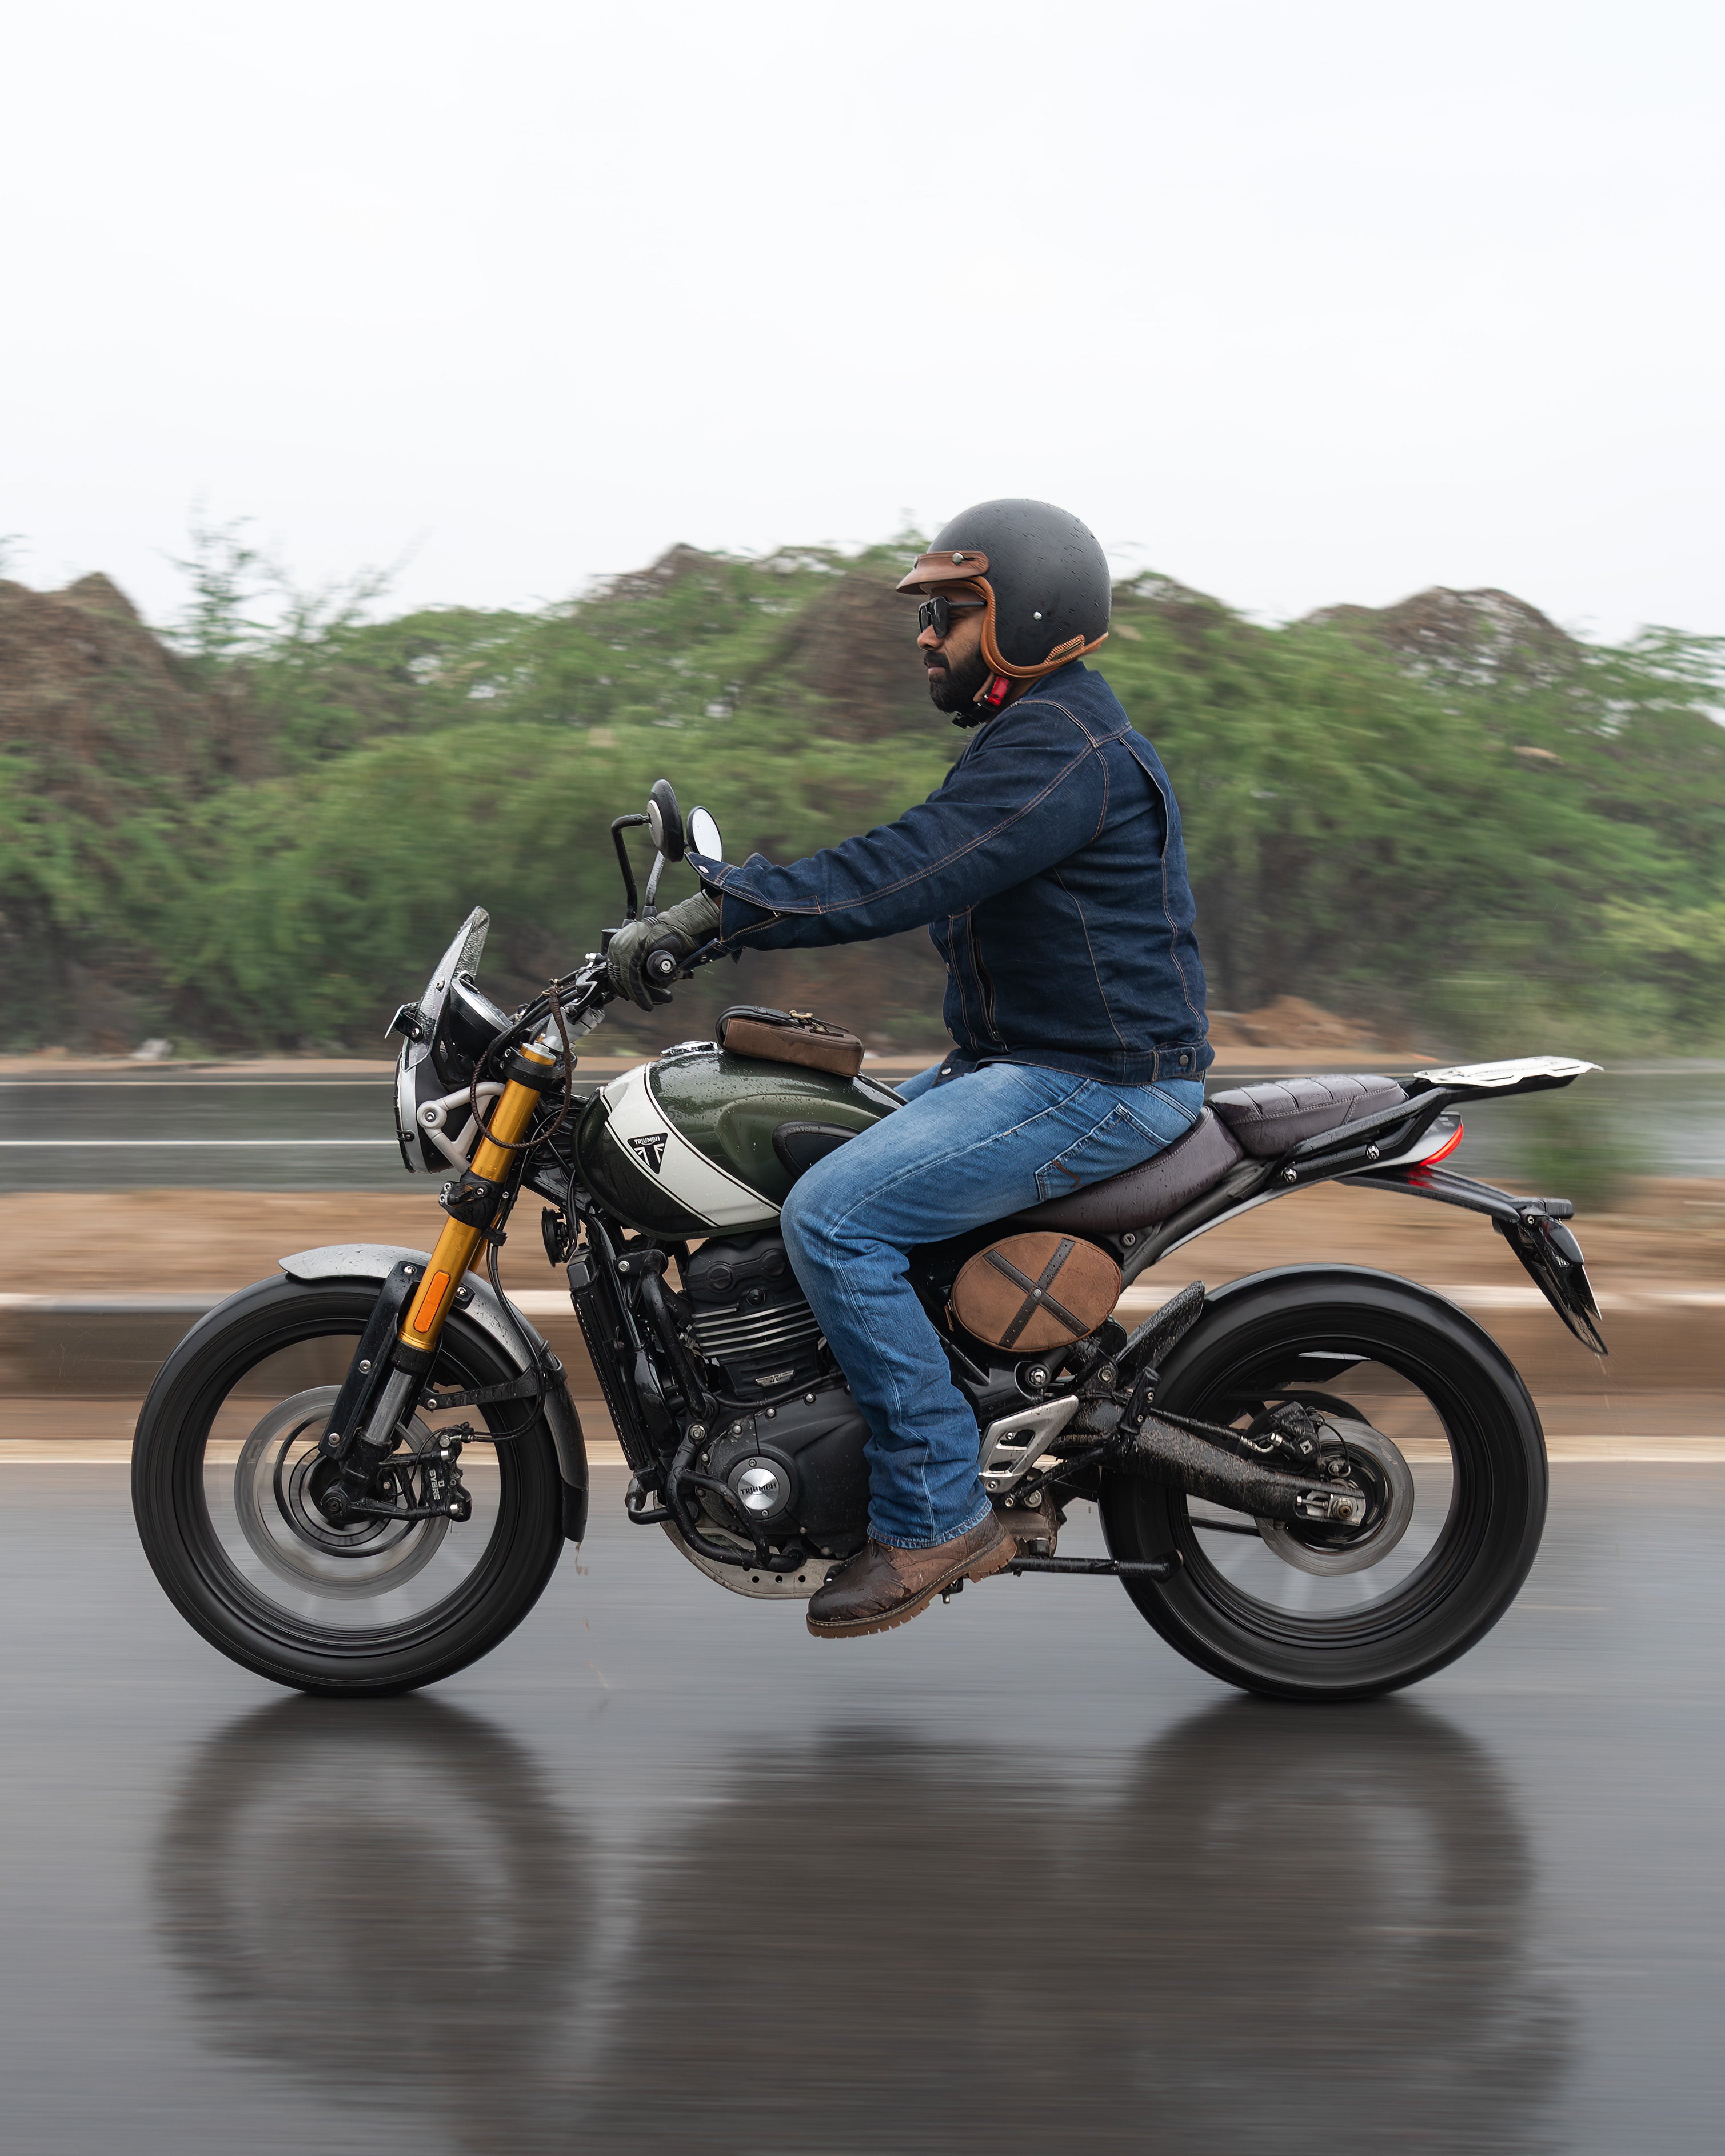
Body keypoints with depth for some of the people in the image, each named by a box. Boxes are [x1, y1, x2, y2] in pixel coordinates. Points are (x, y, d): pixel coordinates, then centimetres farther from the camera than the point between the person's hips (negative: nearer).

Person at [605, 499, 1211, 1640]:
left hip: (1099, 1084, -11)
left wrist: (714, 914, -28)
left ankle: (936, 1512, -15)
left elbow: (903, 873, -28)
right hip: (1029, 1062, 11)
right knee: (810, 1163, 15)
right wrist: (723, 898, 13)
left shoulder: (1062, 745, -18)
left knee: (835, 1215, -22)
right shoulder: (1034, 733, 18)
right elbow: (906, 864, 21)